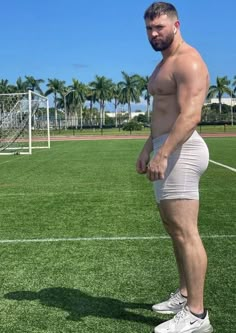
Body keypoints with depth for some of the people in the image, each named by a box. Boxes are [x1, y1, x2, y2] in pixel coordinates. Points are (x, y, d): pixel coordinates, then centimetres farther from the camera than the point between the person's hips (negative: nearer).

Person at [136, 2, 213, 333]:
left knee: (185, 232, -10)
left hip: (180, 150, -11)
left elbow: (191, 115, -24)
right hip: (167, 149, 11)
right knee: (174, 228, 16)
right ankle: (185, 295, 29)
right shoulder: (165, 62, 21)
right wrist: (148, 147, 23)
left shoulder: (187, 61, -12)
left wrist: (163, 153, -31)